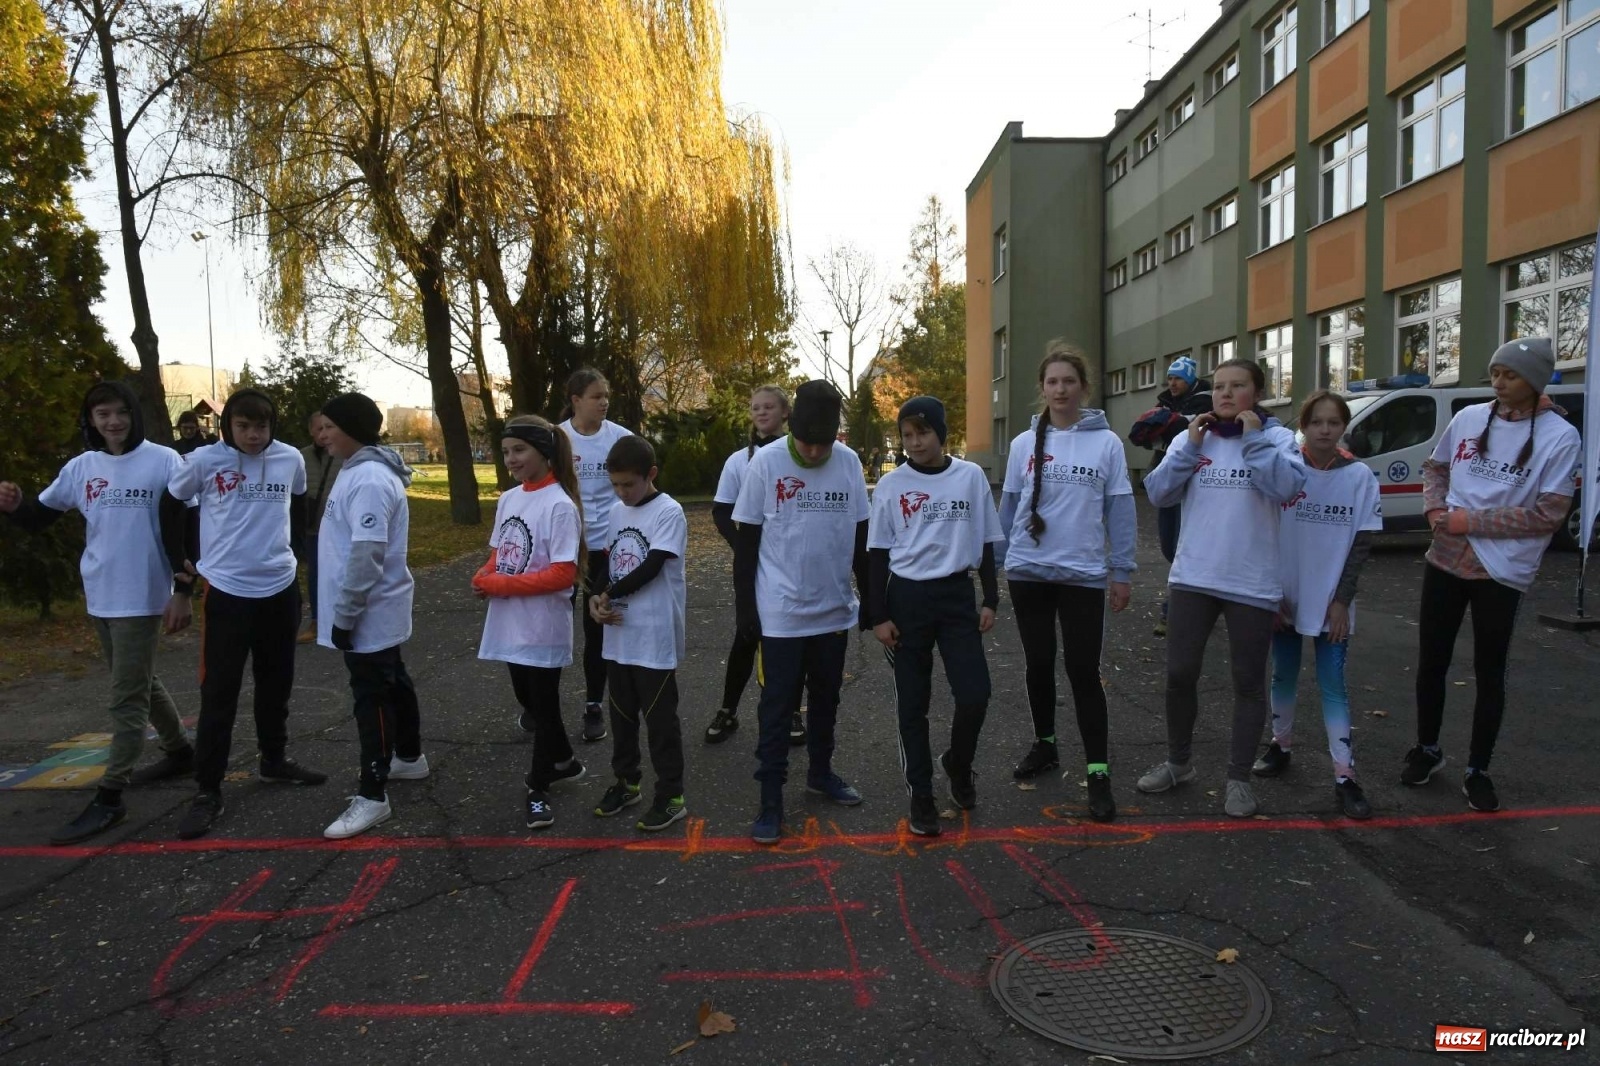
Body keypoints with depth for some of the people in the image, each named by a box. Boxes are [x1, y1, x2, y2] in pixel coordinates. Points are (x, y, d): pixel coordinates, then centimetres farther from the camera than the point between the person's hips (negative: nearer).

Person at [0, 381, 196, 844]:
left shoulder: (163, 462, -9)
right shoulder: (80, 467, 5)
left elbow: (184, 530, -9)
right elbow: (40, 517, 9)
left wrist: (182, 591, -13)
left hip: (141, 598, -6)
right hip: (99, 597, 6)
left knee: (125, 697, -4)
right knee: (140, 684, 19)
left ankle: (109, 797, 0)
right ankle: (179, 751, 36)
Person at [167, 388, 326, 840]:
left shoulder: (291, 460, -1)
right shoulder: (203, 461, -9)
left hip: (281, 589, 3)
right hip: (226, 591, -3)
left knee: (276, 684, 16)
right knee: (219, 693, -2)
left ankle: (274, 761, 35)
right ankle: (208, 791, 8)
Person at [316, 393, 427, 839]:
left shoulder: (370, 480, -23)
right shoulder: (355, 471, 11)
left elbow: (367, 555, -27)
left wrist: (344, 615, -22)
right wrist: (345, 611, 21)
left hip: (368, 613, -10)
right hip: (375, 611, 10)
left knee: (372, 697, -4)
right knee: (393, 683, 21)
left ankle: (373, 795, 3)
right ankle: (409, 757, 37)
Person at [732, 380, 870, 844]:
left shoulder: (849, 463, -3)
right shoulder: (766, 463, -11)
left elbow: (860, 537, 7)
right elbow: (746, 541, -6)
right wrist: (745, 607, -7)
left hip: (834, 611, 4)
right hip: (781, 614, -3)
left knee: (826, 699, 18)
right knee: (777, 708, 1)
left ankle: (821, 772, 38)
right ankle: (771, 801, 11)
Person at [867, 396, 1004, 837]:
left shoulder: (971, 476, 1)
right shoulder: (891, 485, -1)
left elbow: (985, 543, 8)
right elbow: (878, 553, 2)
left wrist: (990, 600, 5)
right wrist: (878, 615, -3)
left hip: (957, 595, 1)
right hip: (907, 598, 0)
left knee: (975, 694, -5)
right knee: (912, 703, 5)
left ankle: (958, 764, 25)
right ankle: (921, 795, 19)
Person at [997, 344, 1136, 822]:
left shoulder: (1107, 443, -3)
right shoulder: (1024, 444, 3)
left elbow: (1120, 511, -1)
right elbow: (1008, 508, 9)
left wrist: (1122, 572, -2)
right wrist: (996, 566, 10)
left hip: (1084, 575, -3)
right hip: (1029, 572, 3)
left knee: (1083, 671, -2)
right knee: (1039, 665, 14)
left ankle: (1099, 772, 6)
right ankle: (1044, 744, 32)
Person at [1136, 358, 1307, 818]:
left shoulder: (1276, 437, -2)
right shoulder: (1192, 436, 6)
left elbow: (1288, 488, -20)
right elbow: (1158, 493, -3)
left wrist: (1254, 438, -17)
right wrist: (1190, 447, -10)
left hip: (1253, 584, -2)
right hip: (1192, 578, 3)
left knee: (1248, 682, 8)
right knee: (1180, 674, 7)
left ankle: (1239, 778, 21)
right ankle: (1177, 762, 27)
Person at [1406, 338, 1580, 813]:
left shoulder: (1559, 436, -10)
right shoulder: (1469, 417, 1)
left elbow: (1549, 514, -14)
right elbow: (1434, 466, 15)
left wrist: (1474, 521, -16)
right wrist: (1435, 508, -3)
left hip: (1502, 572, -3)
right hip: (1446, 561, 3)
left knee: (1489, 675, 8)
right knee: (1431, 663, 12)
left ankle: (1477, 771, 23)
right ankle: (1427, 749, 32)